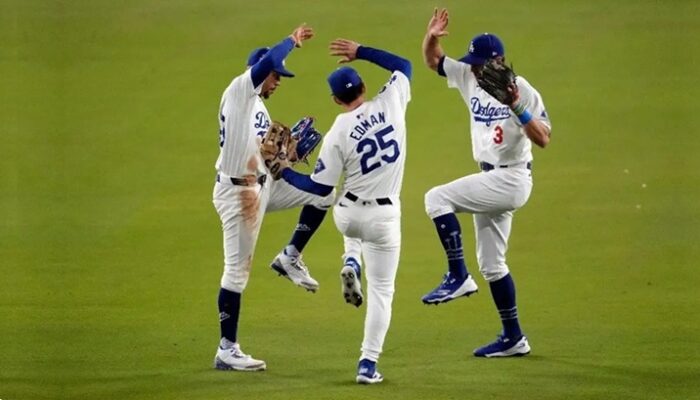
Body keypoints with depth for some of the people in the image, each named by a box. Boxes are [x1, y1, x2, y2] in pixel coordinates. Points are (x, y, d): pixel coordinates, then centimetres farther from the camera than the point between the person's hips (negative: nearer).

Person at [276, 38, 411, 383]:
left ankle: (352, 265, 17)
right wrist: (360, 52, 10)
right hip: (383, 219, 0)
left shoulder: (338, 134, -14)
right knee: (381, 290, 10)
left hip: (347, 217, 0)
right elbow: (403, 65, 9)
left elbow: (320, 187, -9)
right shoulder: (390, 104, -10)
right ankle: (368, 365, 2)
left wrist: (283, 172, 1)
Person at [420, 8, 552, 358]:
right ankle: (513, 339, 17)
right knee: (491, 264, 11)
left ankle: (458, 277, -15)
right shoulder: (471, 78, 6)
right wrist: (432, 37, -7)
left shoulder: (522, 90, -15)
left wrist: (518, 108, -32)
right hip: (491, 182, 9)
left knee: (437, 198, -18)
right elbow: (432, 61, 12)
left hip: (511, 179, -9)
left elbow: (543, 139, -21)